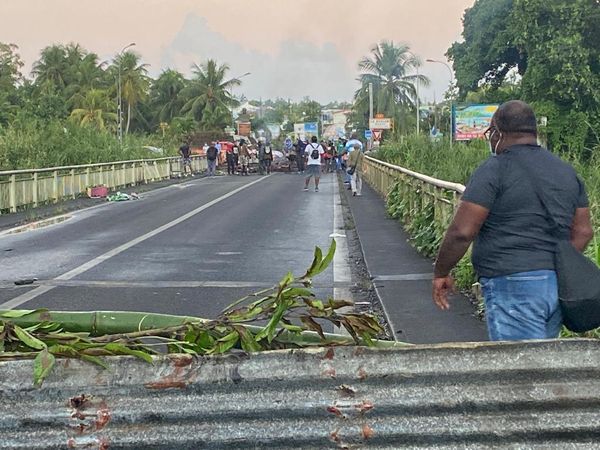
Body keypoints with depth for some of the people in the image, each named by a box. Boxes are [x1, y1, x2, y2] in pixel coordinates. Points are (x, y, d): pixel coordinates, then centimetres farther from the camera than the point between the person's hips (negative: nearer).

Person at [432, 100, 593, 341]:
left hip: (513, 287, -8)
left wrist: (441, 273, 0)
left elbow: (462, 232, -14)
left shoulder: (494, 170, -9)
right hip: (559, 287, 8)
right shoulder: (568, 172, 13)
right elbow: (583, 232, 15)